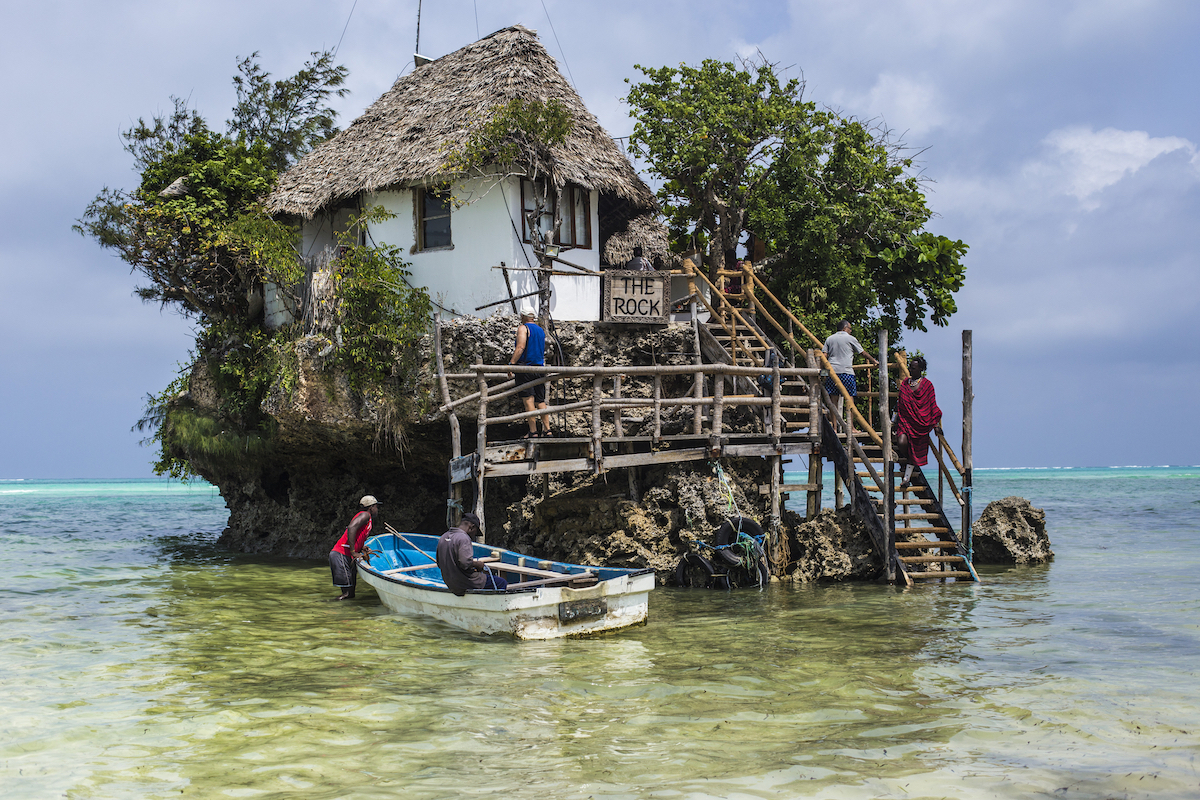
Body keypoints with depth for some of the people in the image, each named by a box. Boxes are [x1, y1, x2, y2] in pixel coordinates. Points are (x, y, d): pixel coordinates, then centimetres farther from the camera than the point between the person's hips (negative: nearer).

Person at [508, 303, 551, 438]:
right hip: (539, 368, 7)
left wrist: (511, 364, -18)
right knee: (541, 401, 10)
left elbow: (520, 348, -18)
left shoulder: (523, 328, -6)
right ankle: (546, 429, 6)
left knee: (528, 400, -7)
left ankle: (533, 432, -10)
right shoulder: (541, 330, 17)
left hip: (525, 367, -7)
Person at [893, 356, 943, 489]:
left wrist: (936, 423, -4)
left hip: (920, 423, -3)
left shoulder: (927, 385, -1)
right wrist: (895, 419, 21)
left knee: (914, 450, -3)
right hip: (904, 419, 3)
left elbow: (932, 405, 1)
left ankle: (907, 477, 4)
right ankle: (906, 461, 13)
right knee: (901, 442, -18)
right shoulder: (905, 382, 11)